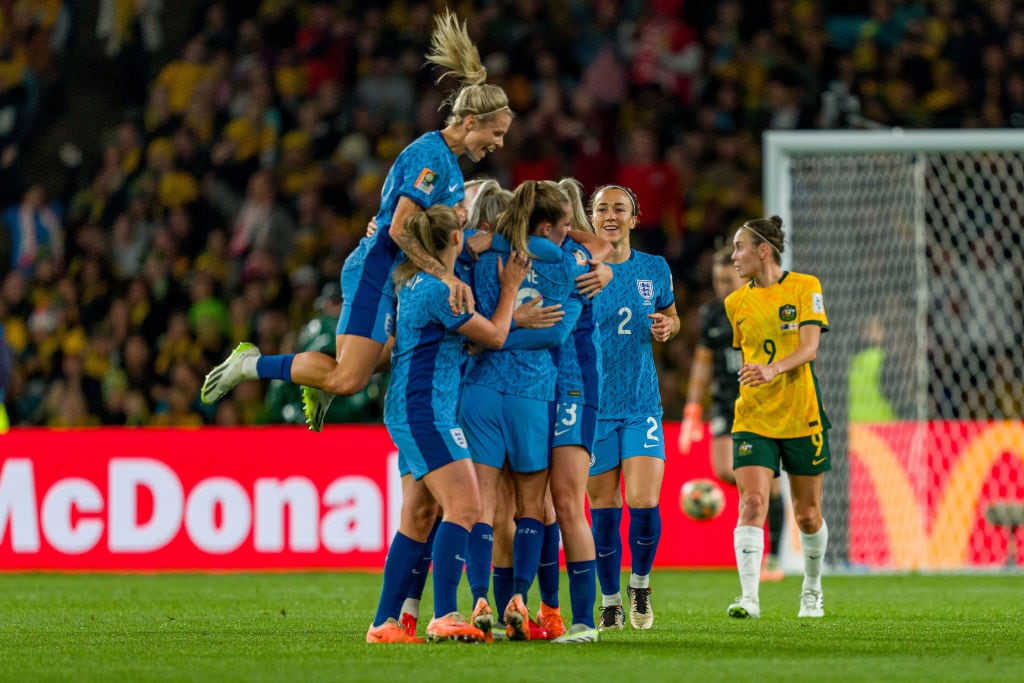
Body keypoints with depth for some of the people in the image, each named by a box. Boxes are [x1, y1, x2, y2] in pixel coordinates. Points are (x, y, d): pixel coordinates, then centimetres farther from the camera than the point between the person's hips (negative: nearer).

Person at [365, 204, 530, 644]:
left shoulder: (413, 282, 13)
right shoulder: (438, 289, -15)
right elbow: (495, 336, -7)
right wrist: (510, 289, 5)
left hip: (408, 412, 10)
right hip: (425, 410, -10)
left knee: (418, 517, 10)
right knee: (464, 506, -16)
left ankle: (384, 623, 10)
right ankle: (445, 617, -24)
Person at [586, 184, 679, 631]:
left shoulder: (654, 269, 6)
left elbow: (670, 316, 21)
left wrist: (666, 327, -1)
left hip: (642, 405, 1)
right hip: (593, 405, -1)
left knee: (643, 504, -12)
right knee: (604, 510, 3)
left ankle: (640, 583, 13)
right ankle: (610, 600, 19)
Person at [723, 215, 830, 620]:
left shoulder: (804, 287, -3)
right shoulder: (736, 302, 9)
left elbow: (809, 347, -14)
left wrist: (773, 369, -30)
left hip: (801, 416, -2)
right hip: (752, 418, 2)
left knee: (807, 514, 8)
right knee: (752, 503, -17)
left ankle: (812, 589, 31)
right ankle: (749, 597, -23)